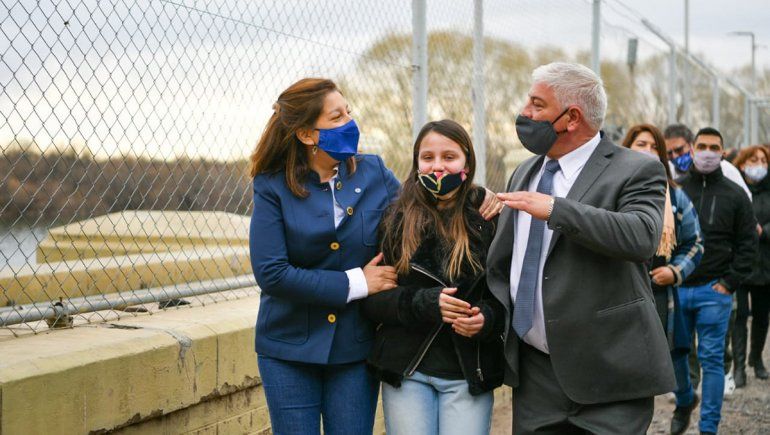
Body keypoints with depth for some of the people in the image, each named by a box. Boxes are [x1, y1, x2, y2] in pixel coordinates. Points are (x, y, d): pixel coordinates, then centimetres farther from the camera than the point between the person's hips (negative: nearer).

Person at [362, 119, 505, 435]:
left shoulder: (489, 220, 1)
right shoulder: (396, 220, 3)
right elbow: (370, 300, 0)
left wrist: (487, 318, -16)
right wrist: (422, 303, -15)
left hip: (468, 375, 0)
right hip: (406, 371, 1)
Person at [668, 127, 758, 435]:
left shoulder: (734, 195, 3)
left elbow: (747, 243, 4)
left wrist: (730, 282, -4)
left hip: (714, 291, -1)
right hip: (676, 288, 2)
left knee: (712, 360, 1)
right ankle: (684, 401, 36)